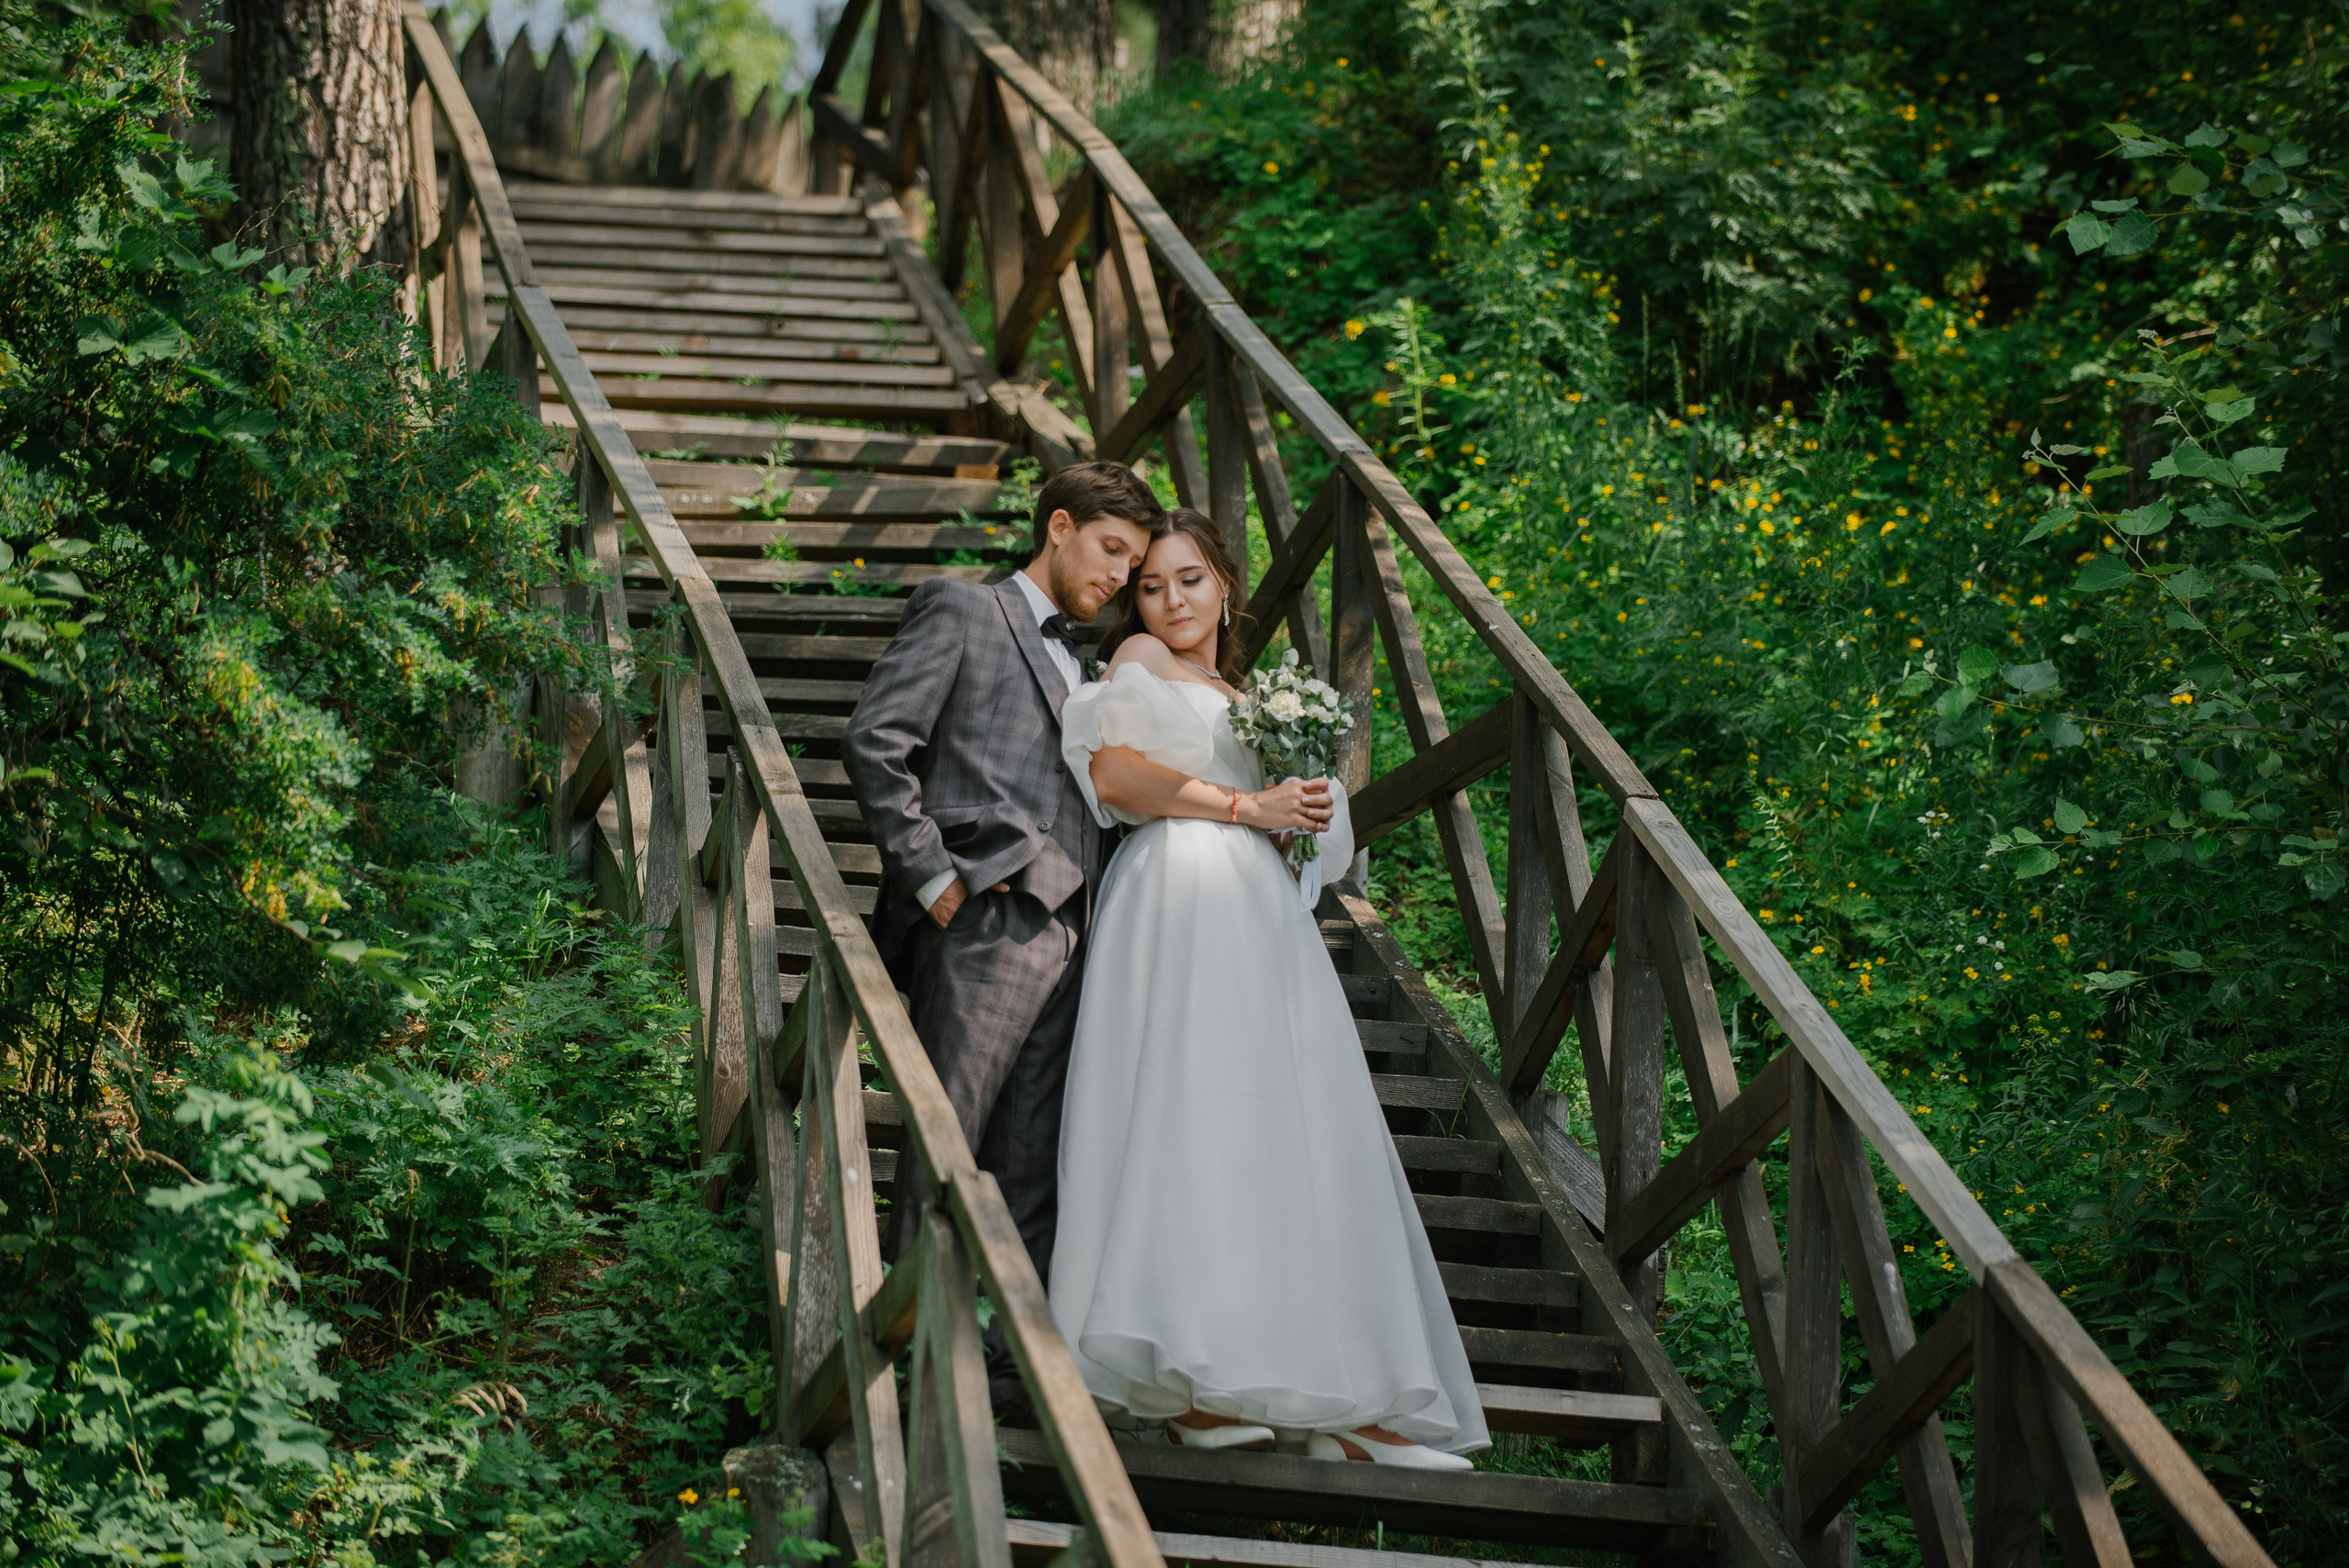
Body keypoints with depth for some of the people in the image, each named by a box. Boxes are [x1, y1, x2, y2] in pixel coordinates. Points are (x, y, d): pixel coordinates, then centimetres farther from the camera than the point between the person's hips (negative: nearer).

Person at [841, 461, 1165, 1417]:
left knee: (1032, 1171, 5)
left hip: (1066, 938, 7)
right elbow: (875, 741, -6)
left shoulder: (1080, 664, 29)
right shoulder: (961, 612, 6)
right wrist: (931, 877, -11)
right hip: (982, 920, -7)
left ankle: (1023, 1363, 6)